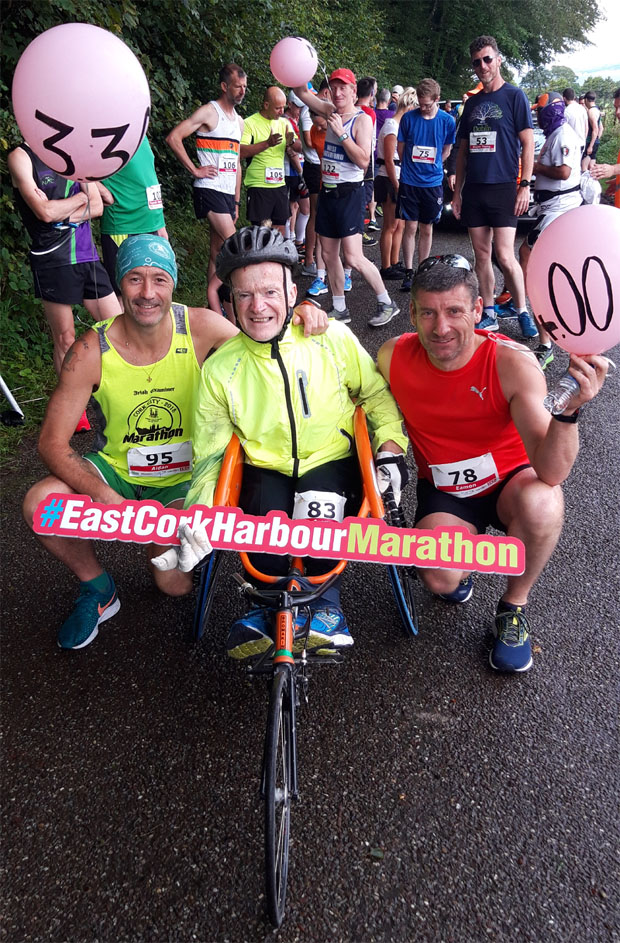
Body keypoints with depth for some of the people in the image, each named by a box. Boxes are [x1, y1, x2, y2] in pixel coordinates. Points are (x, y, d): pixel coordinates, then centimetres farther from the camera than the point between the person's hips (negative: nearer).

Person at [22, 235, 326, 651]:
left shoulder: (202, 327, -18)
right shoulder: (92, 351, -18)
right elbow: (53, 442, -16)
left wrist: (301, 314, -35)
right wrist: (107, 498, -32)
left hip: (184, 475, -1)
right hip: (115, 469, 1)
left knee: (177, 583, -14)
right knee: (40, 505, -24)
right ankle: (98, 588, 5)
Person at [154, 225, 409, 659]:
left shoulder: (333, 338, -6)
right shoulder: (220, 369, -5)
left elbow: (377, 393, 7)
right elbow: (209, 454, 0)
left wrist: (392, 449, -7)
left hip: (333, 461, 0)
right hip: (266, 471, 1)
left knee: (319, 502, -32)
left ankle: (325, 600, -3)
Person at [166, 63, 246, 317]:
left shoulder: (239, 121, 19)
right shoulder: (209, 112, -6)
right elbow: (173, 138, -14)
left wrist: (236, 201, 17)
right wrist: (195, 170, -13)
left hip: (228, 193, 8)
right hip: (210, 190, -7)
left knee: (218, 252, 7)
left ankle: (214, 312, 10)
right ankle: (213, 288, 0)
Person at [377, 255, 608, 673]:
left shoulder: (512, 363, -25)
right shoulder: (394, 357, -17)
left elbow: (551, 472, -32)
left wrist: (569, 409, -51)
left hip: (509, 480, -1)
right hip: (443, 491, 1)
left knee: (541, 504, -36)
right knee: (441, 578, -26)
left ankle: (514, 605, -4)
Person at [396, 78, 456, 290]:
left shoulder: (447, 121, -2)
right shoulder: (408, 118, -3)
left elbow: (446, 151, 10)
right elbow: (401, 147, 7)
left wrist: (429, 168, 11)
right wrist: (410, 168, 10)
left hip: (433, 183, 1)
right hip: (410, 182, -1)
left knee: (427, 229, 7)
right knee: (410, 227, 0)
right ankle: (409, 272, 7)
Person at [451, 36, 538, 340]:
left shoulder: (514, 96, 0)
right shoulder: (472, 102, 15)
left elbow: (527, 143, -4)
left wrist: (525, 185, -13)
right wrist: (457, 191, 12)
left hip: (503, 188, -5)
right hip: (473, 190, 5)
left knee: (504, 256, -11)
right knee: (481, 255, 6)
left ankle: (522, 312, 5)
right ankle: (489, 314, 15)